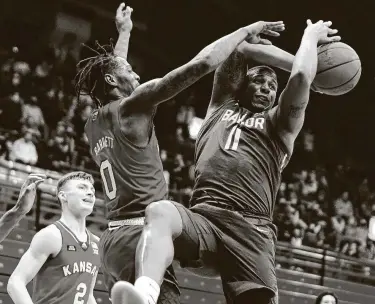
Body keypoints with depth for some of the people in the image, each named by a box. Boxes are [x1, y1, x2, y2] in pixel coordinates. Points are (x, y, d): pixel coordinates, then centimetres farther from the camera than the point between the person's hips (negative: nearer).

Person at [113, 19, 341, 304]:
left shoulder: (279, 124, 23)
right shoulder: (222, 108, 30)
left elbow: (301, 78, 7)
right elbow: (231, 58, 23)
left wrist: (310, 37, 23)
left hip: (252, 229, 0)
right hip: (203, 218, 1)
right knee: (159, 212, -34)